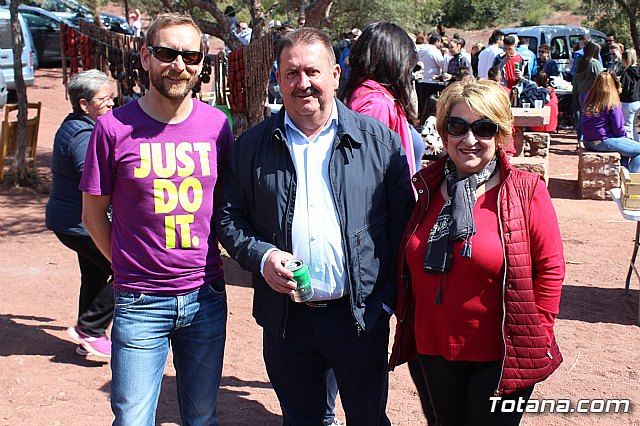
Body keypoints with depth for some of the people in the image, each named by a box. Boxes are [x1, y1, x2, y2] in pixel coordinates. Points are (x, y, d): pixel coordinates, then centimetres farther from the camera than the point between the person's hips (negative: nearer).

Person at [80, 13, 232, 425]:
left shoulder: (217, 125, 0)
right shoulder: (114, 127, -7)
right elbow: (94, 214, 2)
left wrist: (209, 261, 7)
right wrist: (128, 268, 0)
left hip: (206, 297, 3)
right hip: (140, 304, -2)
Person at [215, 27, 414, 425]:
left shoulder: (380, 139, -3)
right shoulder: (253, 146, 2)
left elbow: (403, 223, -2)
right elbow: (229, 217, 6)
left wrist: (389, 299, -7)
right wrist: (261, 256, -12)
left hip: (361, 315, -1)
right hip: (285, 319, 2)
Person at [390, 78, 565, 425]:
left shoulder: (525, 191, -10)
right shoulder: (424, 188, 2)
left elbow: (550, 266, -6)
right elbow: (406, 267, 12)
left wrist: (533, 332, -9)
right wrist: (407, 324, 9)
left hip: (501, 357, -4)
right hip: (434, 350, 5)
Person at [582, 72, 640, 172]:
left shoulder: (588, 100, 5)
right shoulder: (612, 103, -13)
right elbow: (618, 128, -12)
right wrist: (625, 136, 9)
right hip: (604, 142, -8)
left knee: (625, 145, 30)